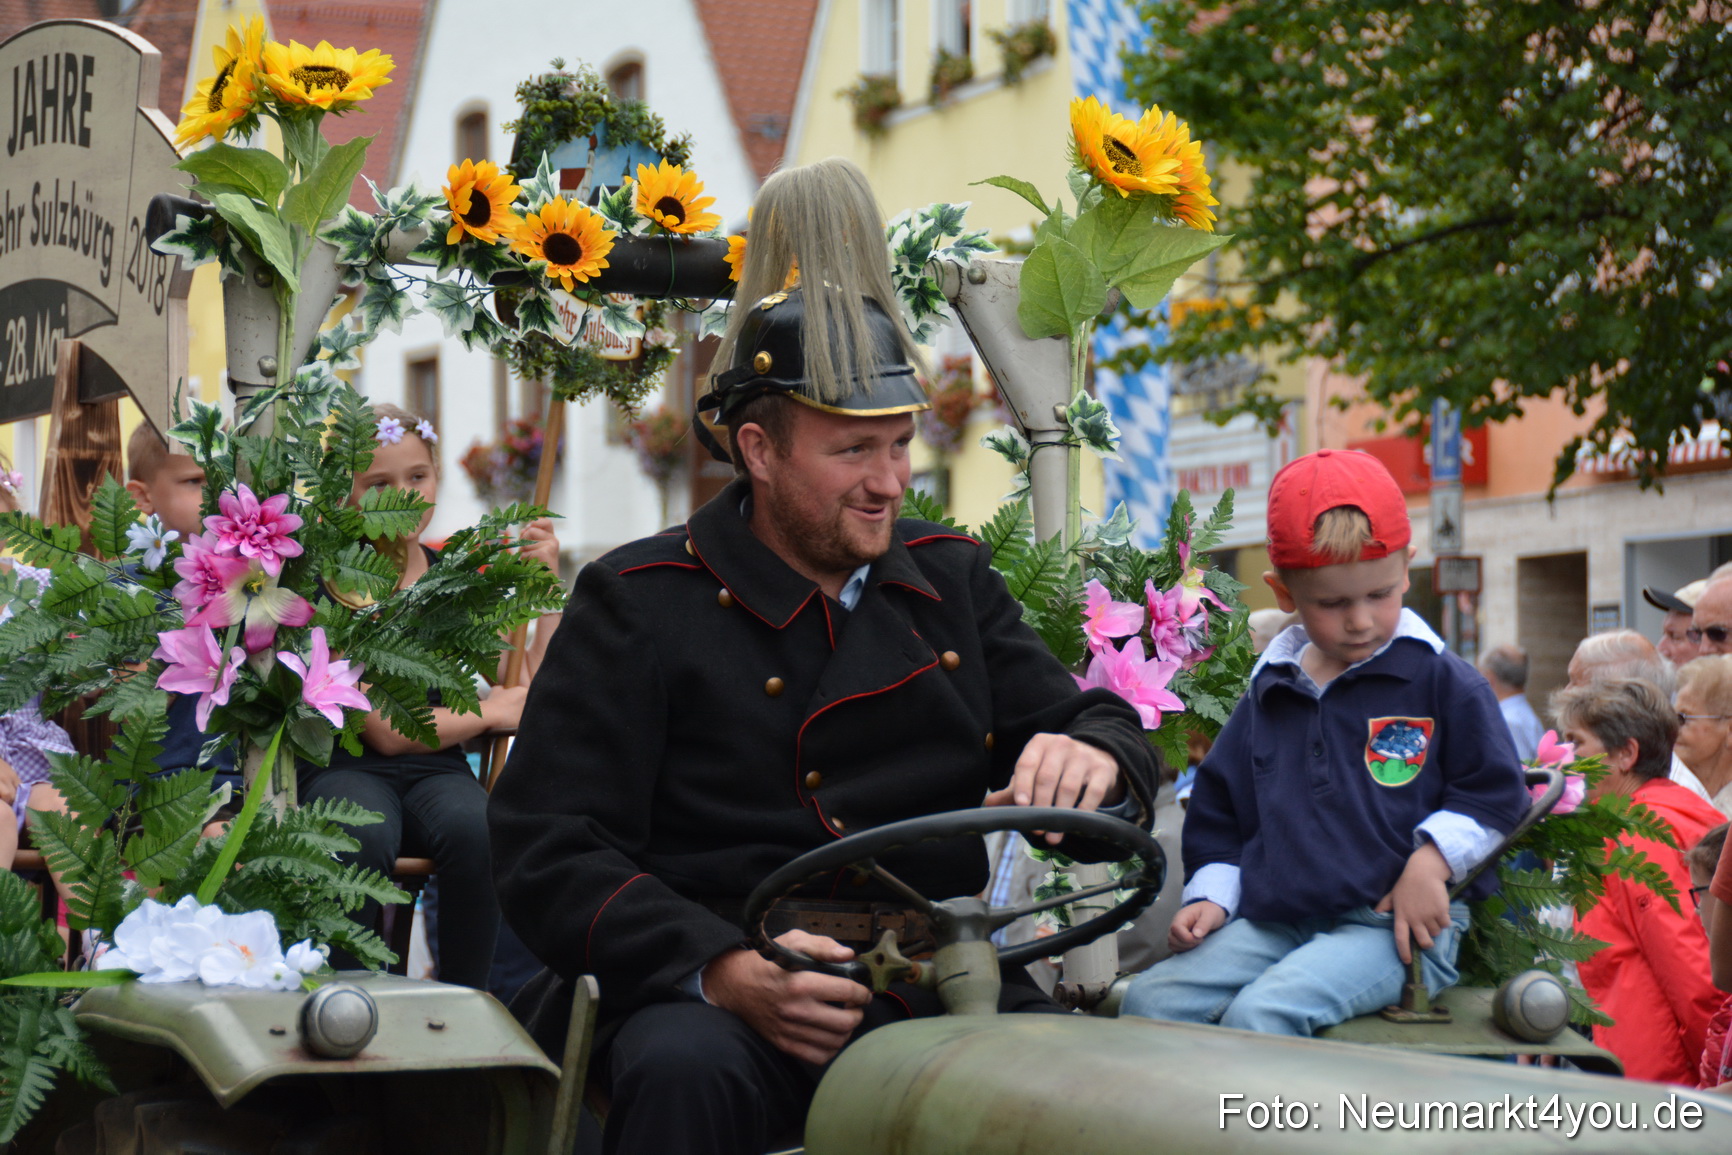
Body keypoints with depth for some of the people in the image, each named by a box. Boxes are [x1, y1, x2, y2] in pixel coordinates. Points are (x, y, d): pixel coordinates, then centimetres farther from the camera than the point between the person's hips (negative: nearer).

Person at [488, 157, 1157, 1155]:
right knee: (684, 1071, -37)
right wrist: (719, 970, -22)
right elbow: (549, 854, -4)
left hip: (940, 991, 4)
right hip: (714, 1004, -3)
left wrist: (1091, 757, -8)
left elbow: (1099, 726, 20)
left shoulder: (951, 579, 18)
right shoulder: (640, 605, 3)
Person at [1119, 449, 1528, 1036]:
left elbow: (1494, 789, 4)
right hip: (1273, 919, 6)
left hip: (1399, 925, -5)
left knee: (1263, 1011, -32)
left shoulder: (1439, 681, 4)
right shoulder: (1268, 696, 17)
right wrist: (1209, 896, 10)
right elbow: (1217, 813, 26)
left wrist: (1431, 862, -10)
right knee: (1150, 999, -17)